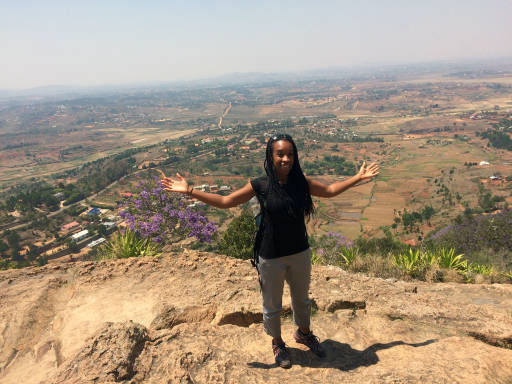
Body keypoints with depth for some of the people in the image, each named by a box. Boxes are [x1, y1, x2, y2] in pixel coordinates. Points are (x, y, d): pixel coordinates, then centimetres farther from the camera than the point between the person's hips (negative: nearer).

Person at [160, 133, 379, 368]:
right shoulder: (260, 186, -16)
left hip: (300, 253, 3)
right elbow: (224, 202, -9)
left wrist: (358, 178, 13)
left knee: (301, 298, 26)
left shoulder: (301, 182, -7)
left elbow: (329, 190, 10)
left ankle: (303, 332, 55)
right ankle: (277, 343, 47)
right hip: (271, 258, -3)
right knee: (272, 305, 17)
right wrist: (189, 191, -14)